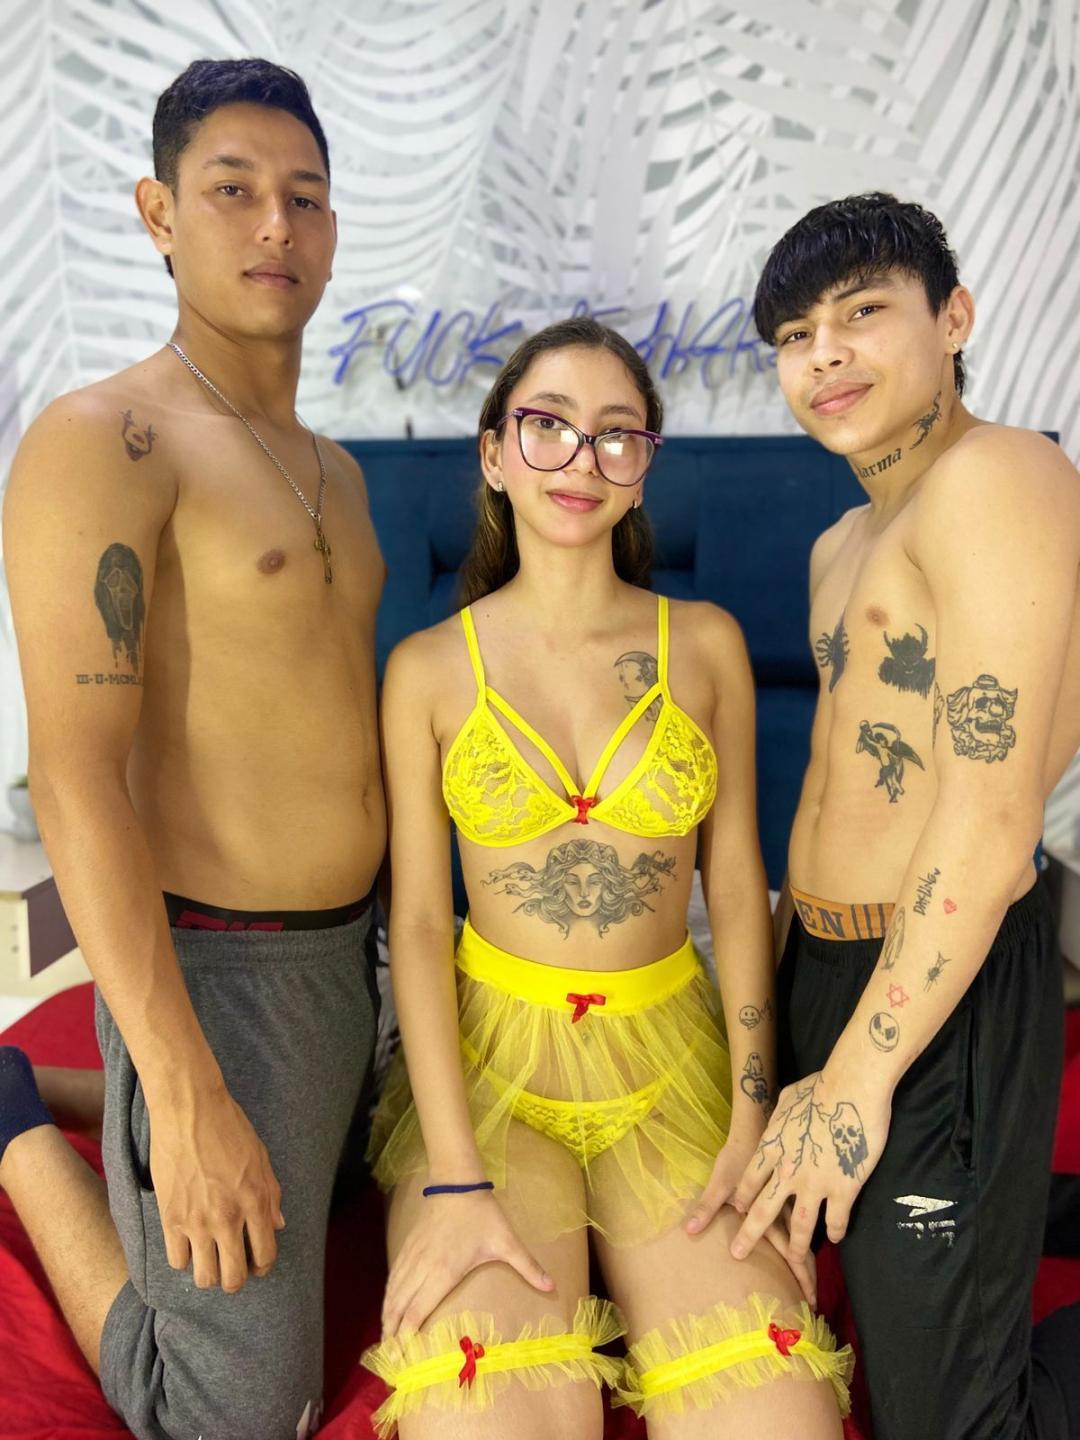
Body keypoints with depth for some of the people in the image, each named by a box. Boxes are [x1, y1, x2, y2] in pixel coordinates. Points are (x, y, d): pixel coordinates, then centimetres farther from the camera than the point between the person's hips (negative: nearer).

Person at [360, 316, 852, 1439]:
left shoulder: (704, 643, 2)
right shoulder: (430, 668, -3)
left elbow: (737, 883, 3)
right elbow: (416, 921, -5)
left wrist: (753, 1119, -3)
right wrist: (454, 1181, -13)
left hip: (672, 1063, 2)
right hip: (487, 1061, -1)